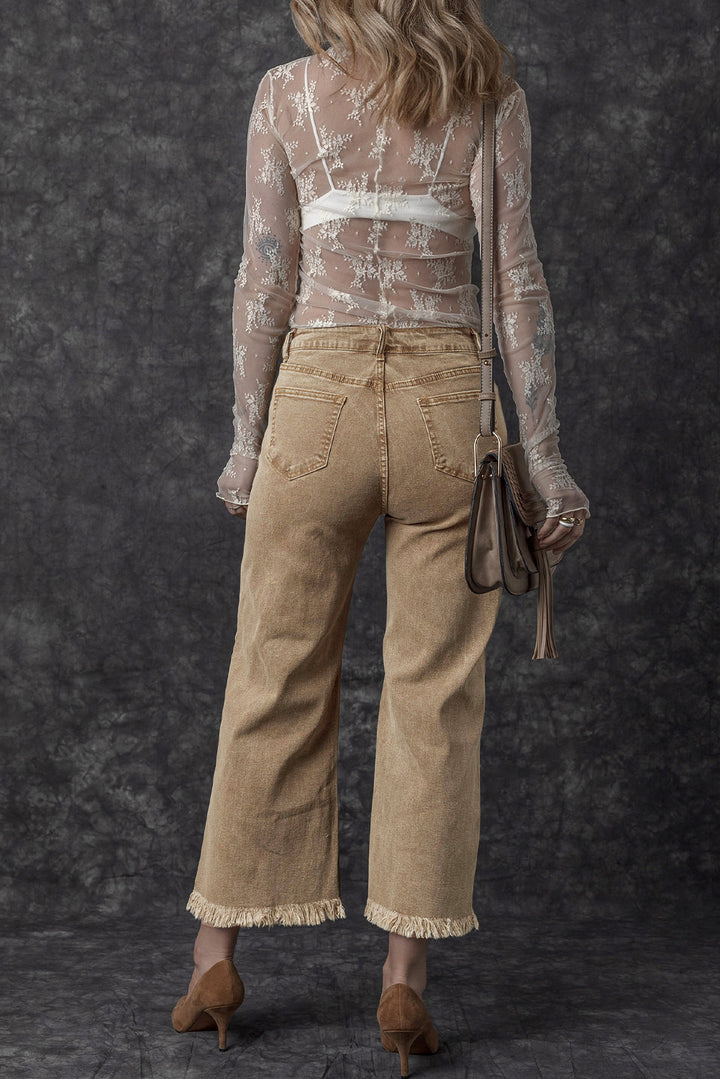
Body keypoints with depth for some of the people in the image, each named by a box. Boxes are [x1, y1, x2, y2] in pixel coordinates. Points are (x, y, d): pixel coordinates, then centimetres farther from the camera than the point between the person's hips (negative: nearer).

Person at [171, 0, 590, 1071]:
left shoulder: (286, 93, 7)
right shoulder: (489, 91, 6)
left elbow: (265, 281, 3)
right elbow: (517, 275, -1)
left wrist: (247, 439, 9)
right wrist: (543, 453, -1)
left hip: (320, 393, 0)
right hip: (451, 396, 0)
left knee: (278, 682, 9)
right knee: (436, 693, 6)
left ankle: (217, 958, 17)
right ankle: (405, 976, 8)